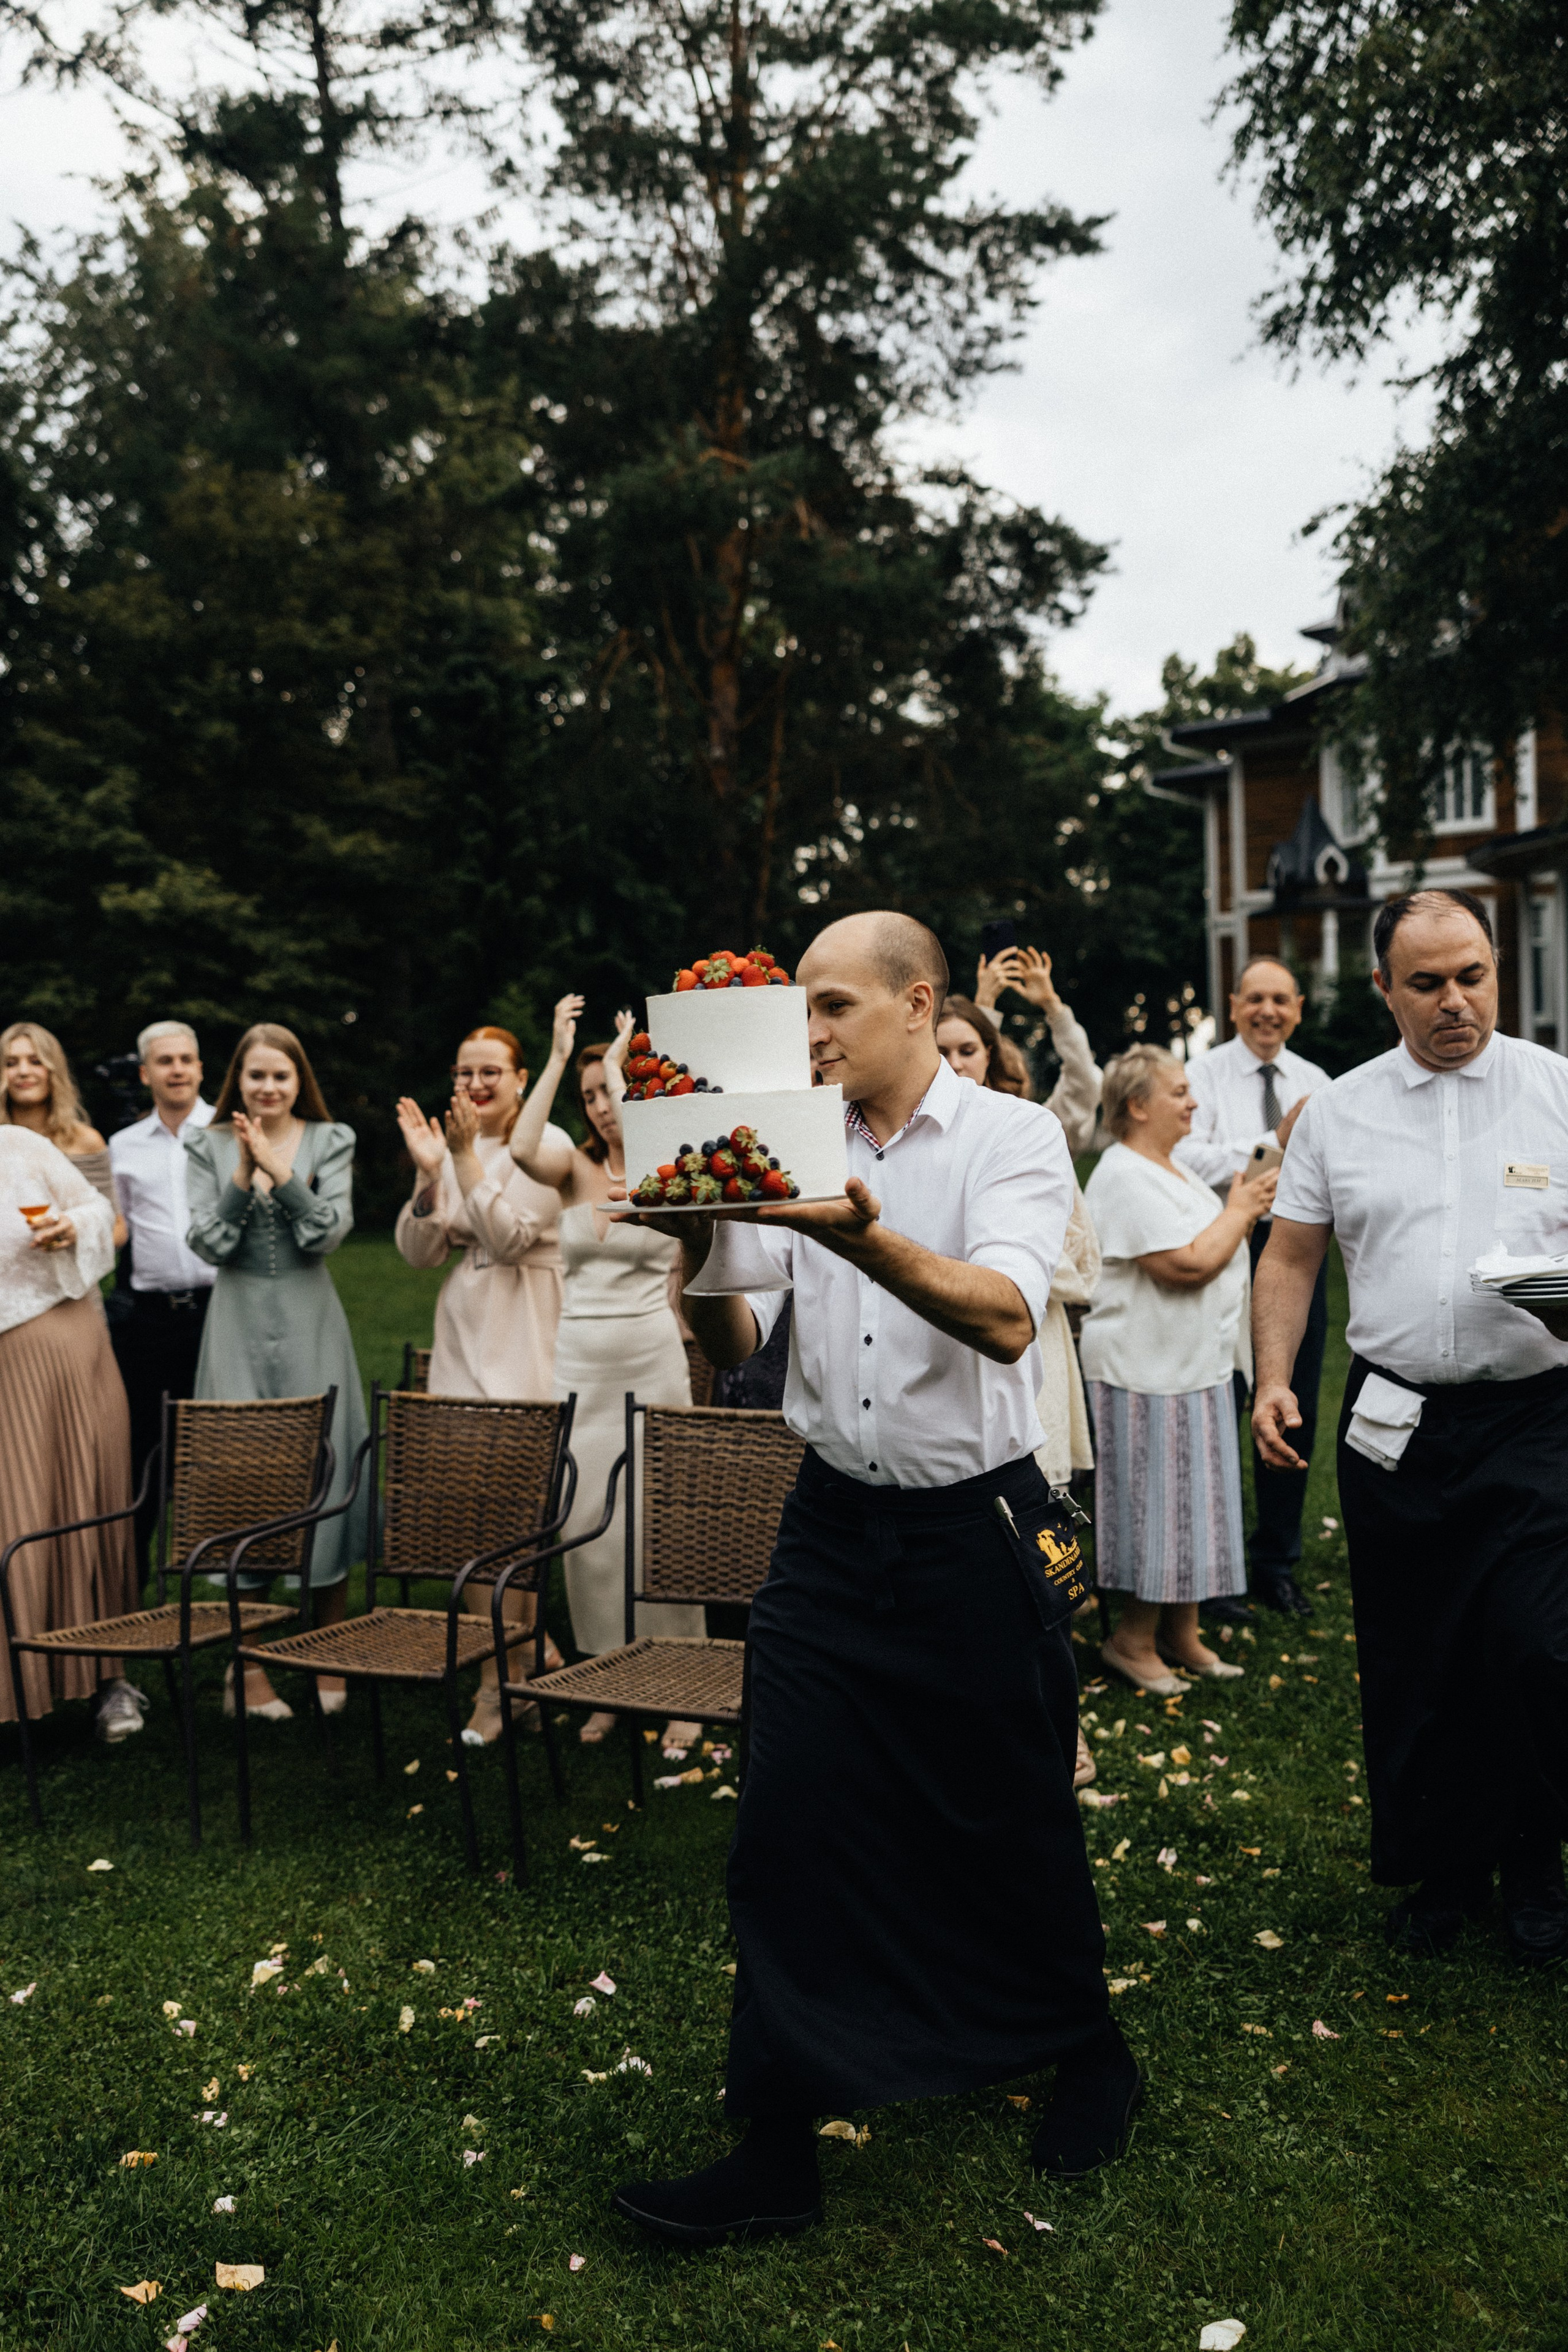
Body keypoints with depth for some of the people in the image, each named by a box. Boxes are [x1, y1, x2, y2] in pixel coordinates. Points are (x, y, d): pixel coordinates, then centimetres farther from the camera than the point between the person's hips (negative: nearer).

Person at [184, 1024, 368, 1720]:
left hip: (310, 1324, 0)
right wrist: (242, 1178, -15)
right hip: (240, 1324, 0)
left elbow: (330, 1232, -7)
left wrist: (280, 1171, -17)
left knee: (323, 1468, 1)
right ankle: (250, 1666, 9)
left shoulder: (331, 1141, 4)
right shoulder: (209, 1146, 6)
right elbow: (208, 1244, -2)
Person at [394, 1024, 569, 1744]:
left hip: (522, 1342, -6)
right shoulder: (453, 1146, 12)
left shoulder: (545, 1144, -5)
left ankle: (498, 1683, 2)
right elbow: (418, 1251, 5)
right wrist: (428, 1174, -10)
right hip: (463, 1342, 6)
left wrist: (466, 1158, -19)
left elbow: (509, 1234, -15)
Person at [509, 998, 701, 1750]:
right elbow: (523, 1151, -16)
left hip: (653, 1363, -3)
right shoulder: (578, 1165, 6)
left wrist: (619, 1062, -13)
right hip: (579, 1364, 3)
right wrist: (558, 1057, -10)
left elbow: (643, 1160, -25)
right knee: (585, 1524, 5)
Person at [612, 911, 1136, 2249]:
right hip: (834, 1527, 3)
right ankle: (778, 2149, 17)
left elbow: (1004, 1319, -25)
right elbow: (732, 1346, -1)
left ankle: (1090, 2050, 41)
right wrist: (702, 1254, -21)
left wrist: (864, 1237, -40)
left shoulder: (1013, 1136, -7)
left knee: (1016, 1822, 13)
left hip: (978, 1527, -3)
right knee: (787, 1826, 2)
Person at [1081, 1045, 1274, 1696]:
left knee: (1192, 1499, 14)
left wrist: (1246, 1208, 5)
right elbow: (1188, 1264, -24)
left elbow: (1218, 1249, 21)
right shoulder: (1124, 1177, -17)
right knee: (1160, 1500, -3)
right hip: (1149, 1373, -10)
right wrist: (1240, 1211, -11)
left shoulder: (1174, 1171, 16)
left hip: (1195, 1366, 10)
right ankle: (1133, 1641, 11)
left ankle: (1180, 1634, 24)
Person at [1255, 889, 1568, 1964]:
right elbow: (1291, 1260, 10)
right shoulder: (1338, 1111, 6)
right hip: (1392, 1421, 2)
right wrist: (1274, 1381, -1)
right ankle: (1444, 1868, 31)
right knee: (1410, 1664, 10)